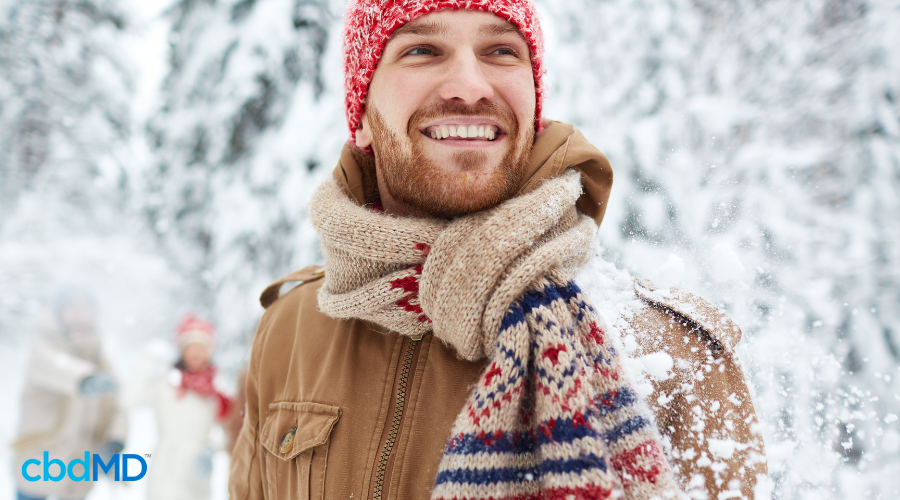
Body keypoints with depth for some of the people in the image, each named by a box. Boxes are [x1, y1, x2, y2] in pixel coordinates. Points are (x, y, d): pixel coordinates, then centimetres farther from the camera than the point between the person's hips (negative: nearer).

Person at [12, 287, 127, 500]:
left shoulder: (99, 360, 6)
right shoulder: (45, 346, -12)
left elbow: (118, 408, -2)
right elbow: (54, 365, -37)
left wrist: (115, 442, -23)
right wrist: (84, 381, -60)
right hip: (38, 470, -5)